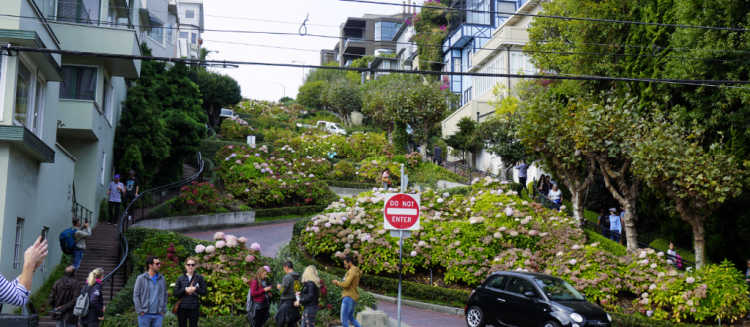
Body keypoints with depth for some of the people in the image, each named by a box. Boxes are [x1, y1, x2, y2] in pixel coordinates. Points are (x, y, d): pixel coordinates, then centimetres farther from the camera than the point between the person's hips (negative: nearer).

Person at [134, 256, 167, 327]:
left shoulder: (161, 279, 8)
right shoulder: (141, 278, -3)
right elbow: (136, 296, -4)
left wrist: (163, 310, 5)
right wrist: (140, 311, -9)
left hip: (158, 315, 3)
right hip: (145, 314, -3)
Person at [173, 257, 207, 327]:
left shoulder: (199, 278, 2)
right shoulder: (180, 278, 4)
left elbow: (204, 292, -1)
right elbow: (175, 293, -1)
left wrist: (195, 289, -16)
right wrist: (185, 290, -15)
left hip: (194, 308, -1)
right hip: (182, 308, 1)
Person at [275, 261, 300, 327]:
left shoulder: (287, 277, -16)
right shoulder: (297, 277, 7)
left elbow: (283, 291, -19)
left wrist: (279, 287, 3)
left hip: (286, 302, -7)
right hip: (294, 301, 7)